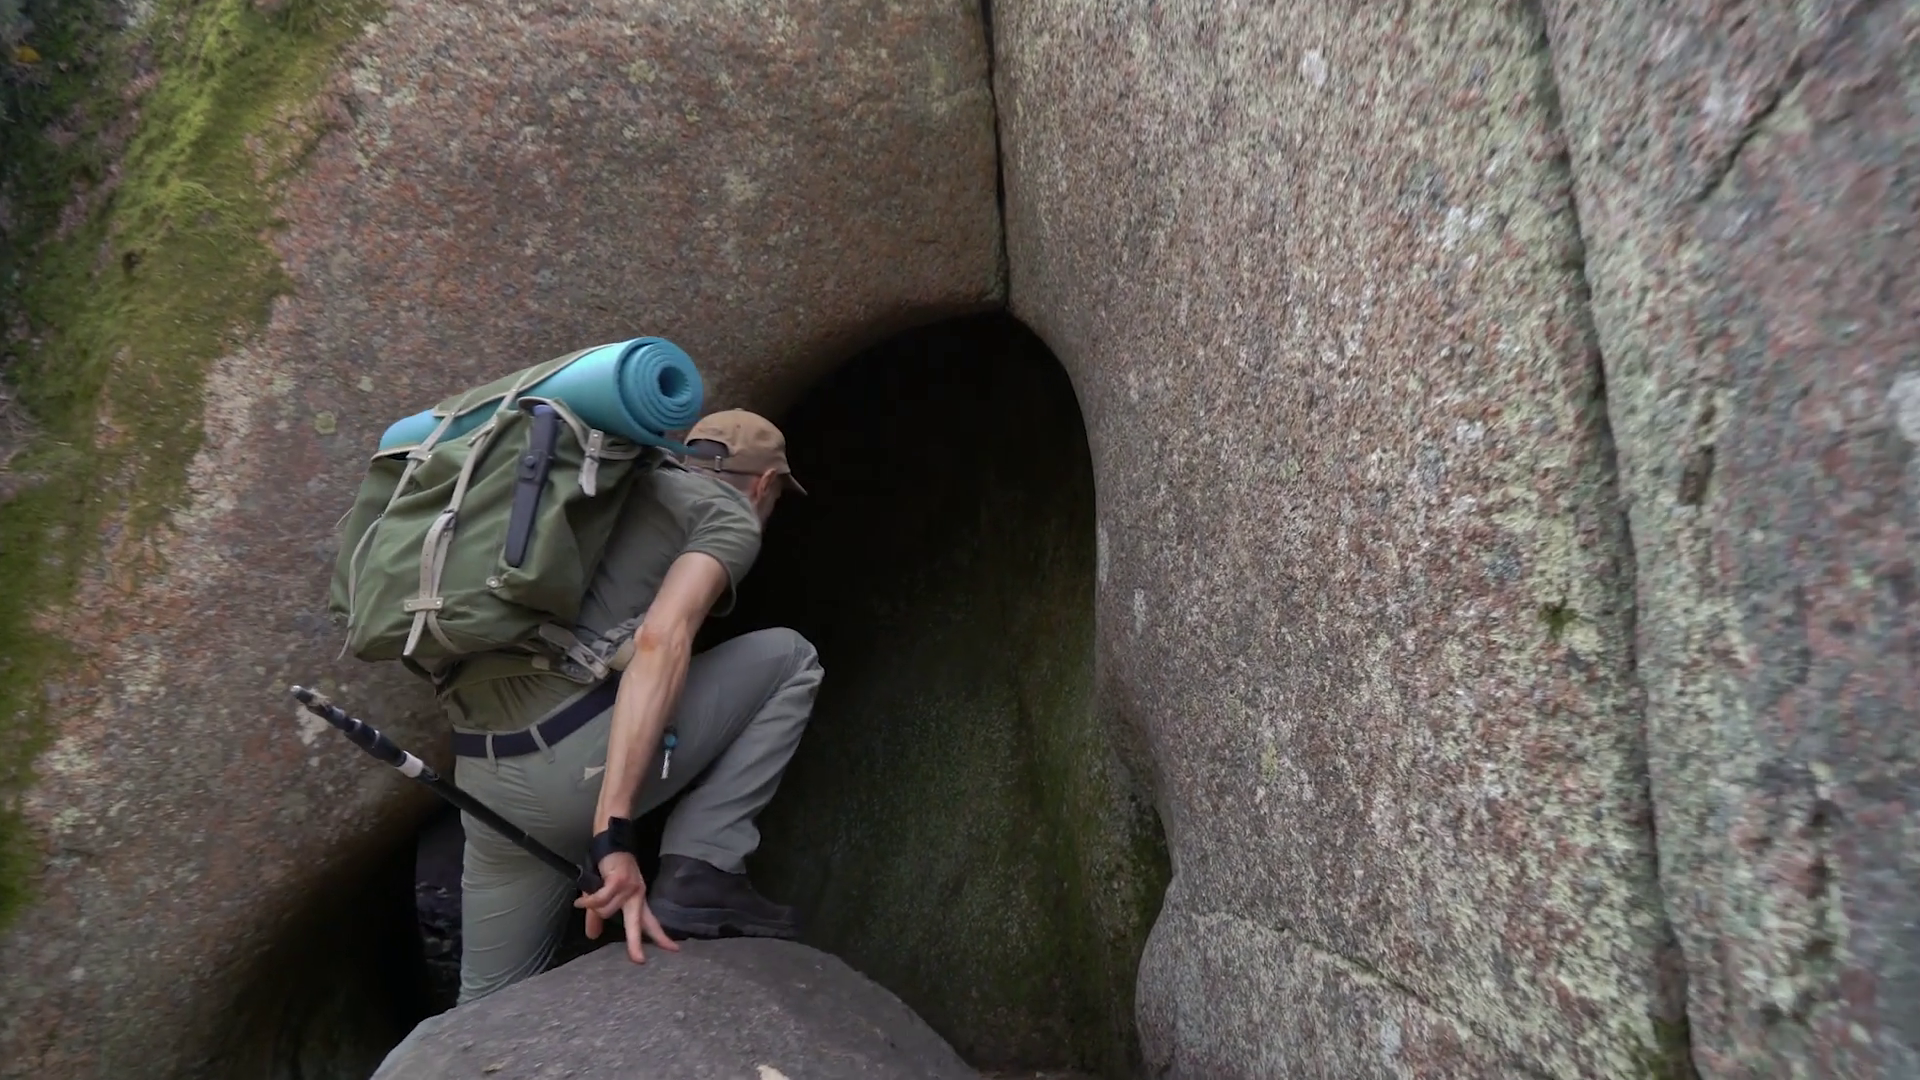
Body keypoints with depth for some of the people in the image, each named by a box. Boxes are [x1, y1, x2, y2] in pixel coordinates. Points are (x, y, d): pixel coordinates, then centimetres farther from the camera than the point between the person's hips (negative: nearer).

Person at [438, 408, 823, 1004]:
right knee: (790, 659, 12)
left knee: (492, 1009, 24)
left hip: (485, 779, 8)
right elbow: (661, 640, -15)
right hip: (576, 757, -8)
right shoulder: (728, 514, 4)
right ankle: (698, 875, 2)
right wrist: (611, 831, -21)